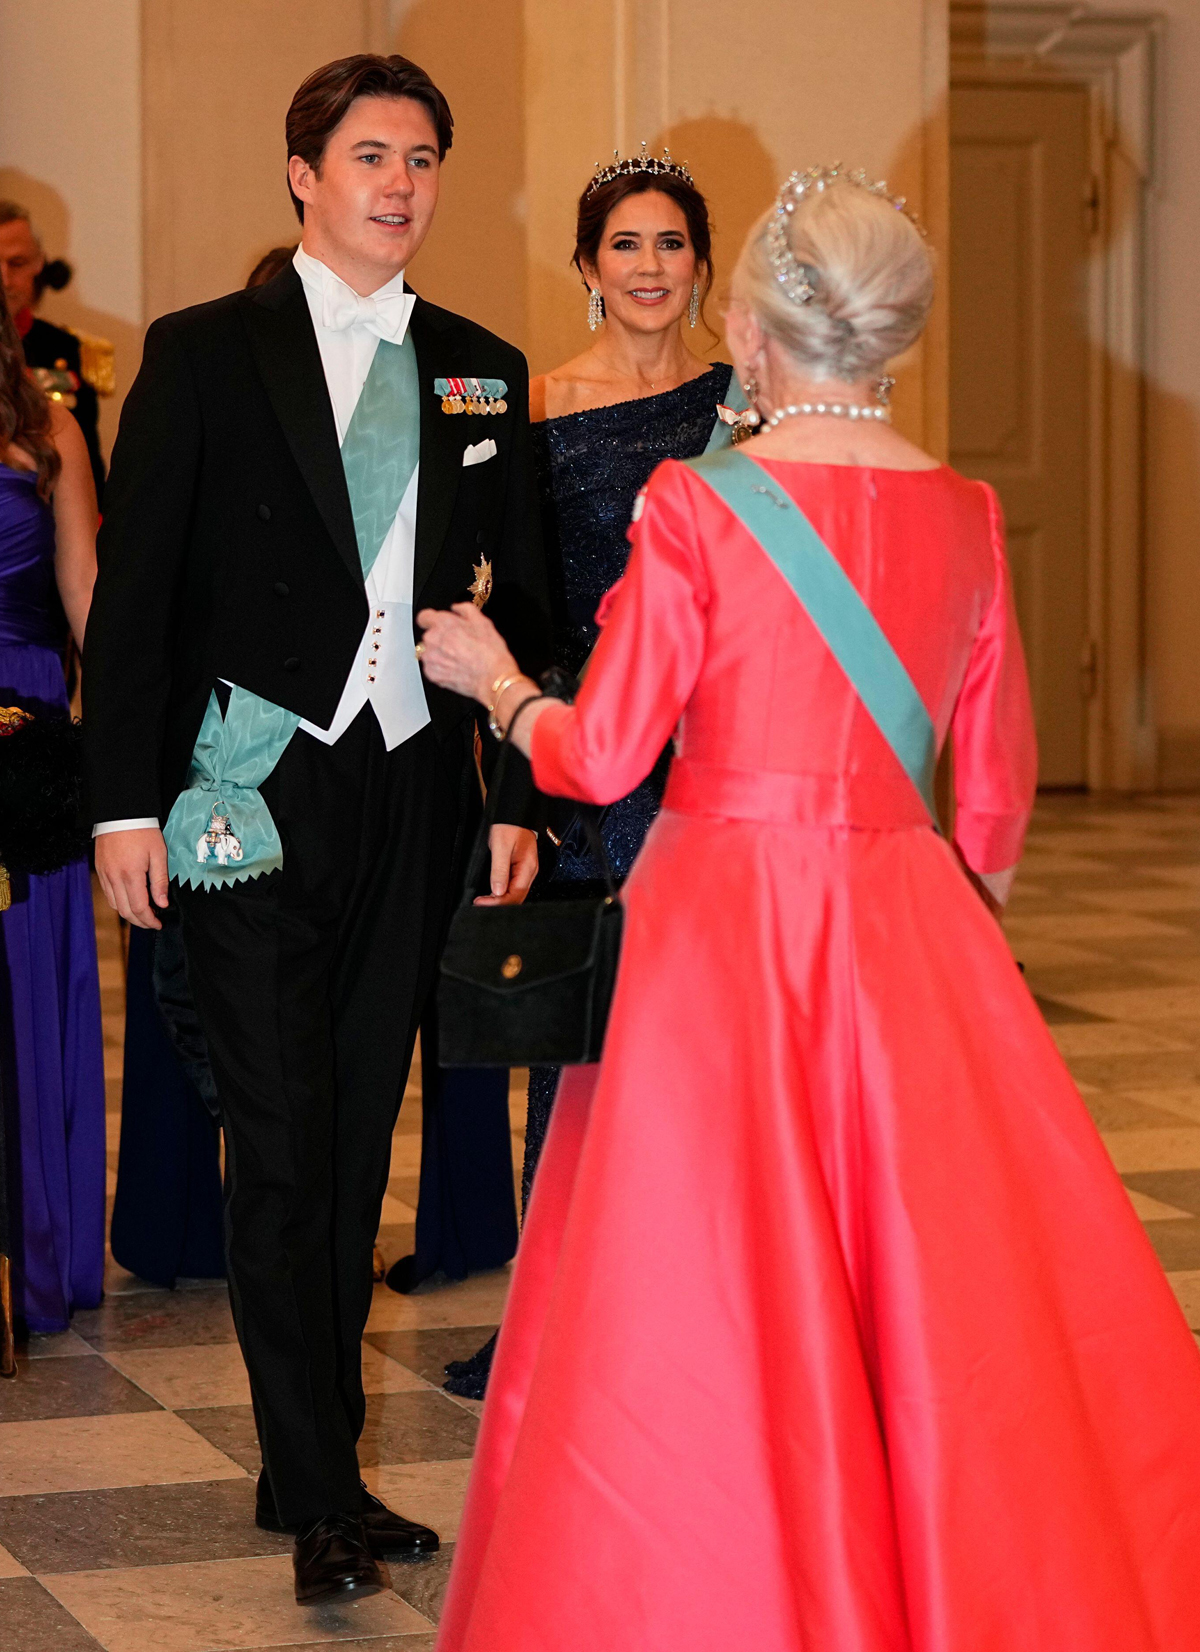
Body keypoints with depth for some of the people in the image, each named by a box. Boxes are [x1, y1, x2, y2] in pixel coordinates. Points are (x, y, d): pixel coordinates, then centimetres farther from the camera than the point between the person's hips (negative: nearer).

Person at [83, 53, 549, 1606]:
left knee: (358, 1142, 11)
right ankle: (317, 1493, 3)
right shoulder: (206, 353, -1)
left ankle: (316, 1467, 21)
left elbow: (519, 596, 14)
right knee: (285, 1148, -4)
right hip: (257, 796, -4)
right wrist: (125, 801, -10)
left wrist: (521, 796, 7)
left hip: (413, 797, 4)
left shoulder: (482, 372, 11)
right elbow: (133, 587, -4)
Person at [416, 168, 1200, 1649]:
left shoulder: (696, 505, -11)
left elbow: (602, 757, -8)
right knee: (939, 1287, 13)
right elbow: (996, 786, 8)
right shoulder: (963, 514, 2)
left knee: (702, 1308, 5)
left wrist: (494, 681, 10)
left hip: (724, 939, -4)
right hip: (910, 939, 4)